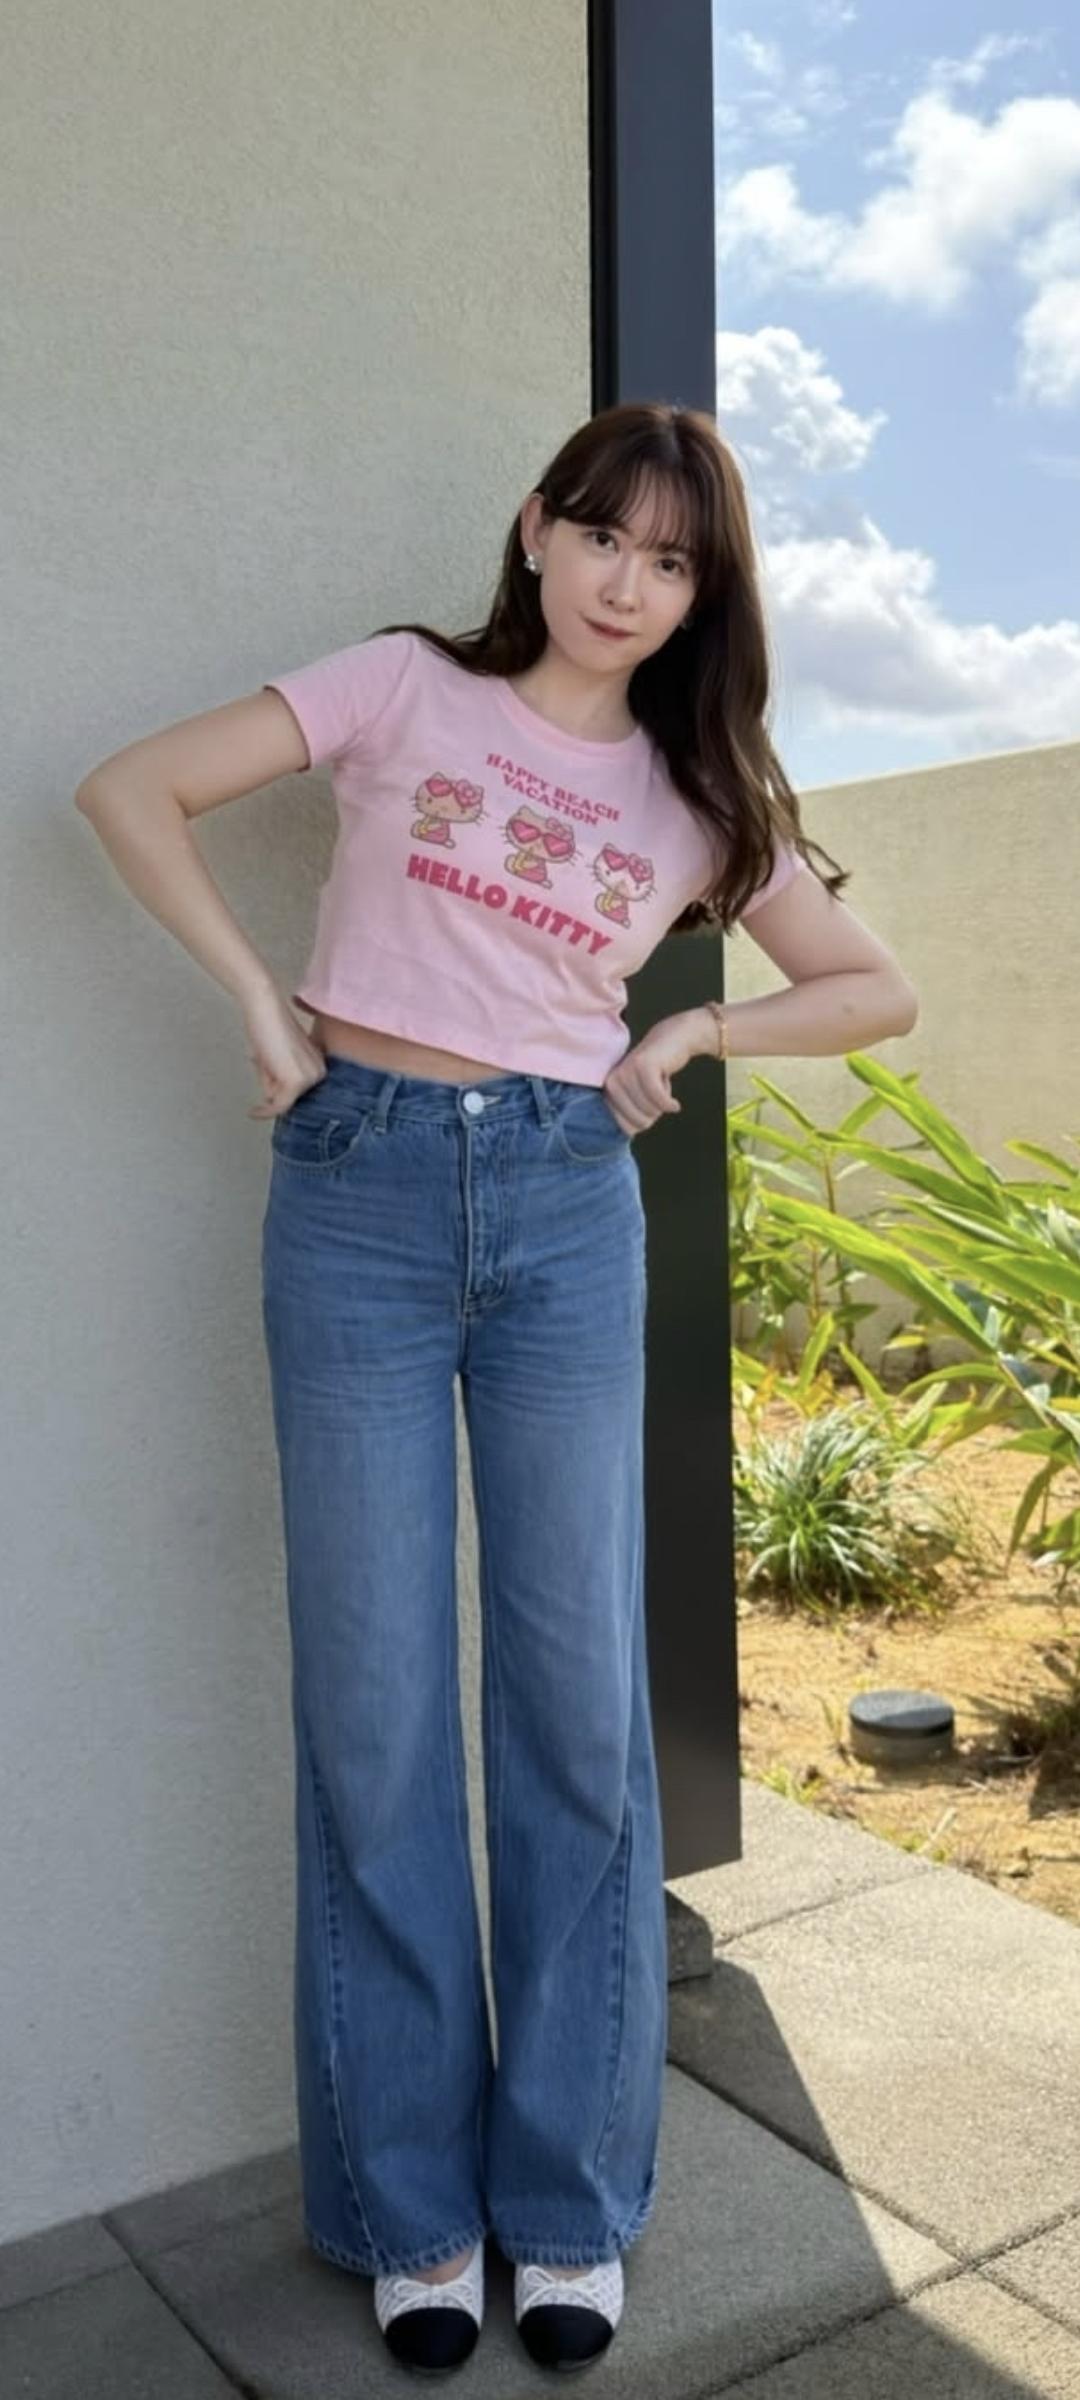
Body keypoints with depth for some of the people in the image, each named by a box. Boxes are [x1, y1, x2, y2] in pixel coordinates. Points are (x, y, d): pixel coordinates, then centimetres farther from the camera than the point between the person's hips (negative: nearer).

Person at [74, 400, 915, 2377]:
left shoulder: (697, 795, 12)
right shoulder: (408, 688, 6)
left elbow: (876, 987, 17)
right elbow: (131, 790, 2)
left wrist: (690, 1033, 4)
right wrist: (262, 1001, -5)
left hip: (567, 1208, 2)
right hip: (360, 1193, -2)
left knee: (581, 1705, 3)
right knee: (376, 1712, 2)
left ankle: (571, 2202, 23)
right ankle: (407, 2207, 21)